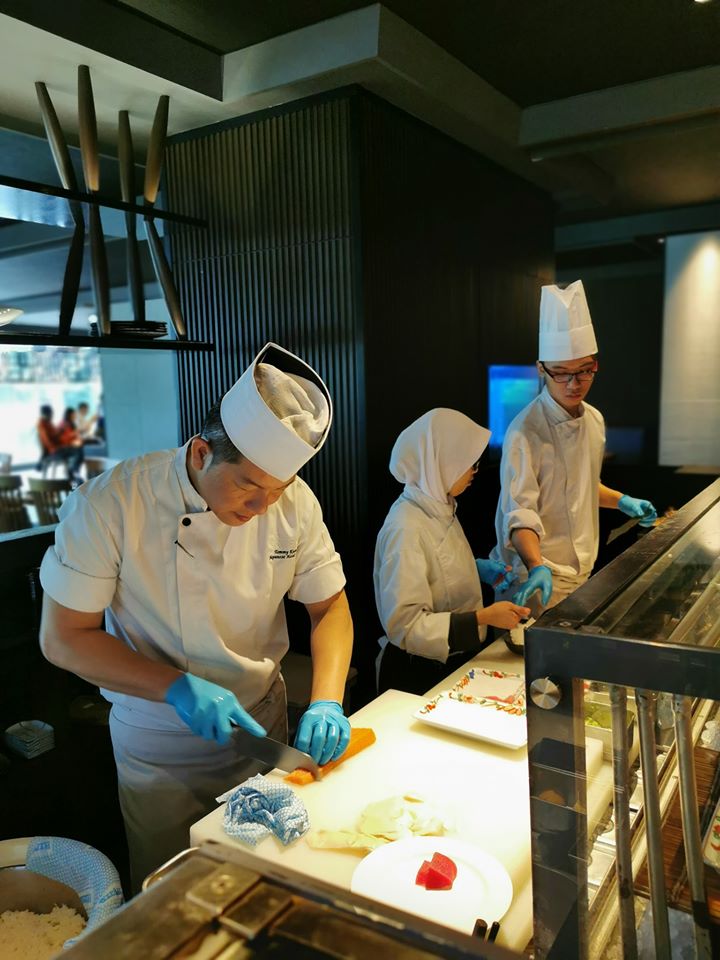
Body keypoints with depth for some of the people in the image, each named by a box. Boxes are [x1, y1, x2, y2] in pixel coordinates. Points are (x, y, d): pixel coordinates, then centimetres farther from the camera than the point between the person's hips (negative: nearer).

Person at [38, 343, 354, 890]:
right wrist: (178, 688, -28)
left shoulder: (294, 502, -15)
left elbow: (330, 607, -5)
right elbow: (63, 637, -18)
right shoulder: (111, 504, -24)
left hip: (263, 722, 3)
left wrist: (326, 702, -21)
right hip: (159, 746, -2)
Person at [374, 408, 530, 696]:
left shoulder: (439, 508, 0)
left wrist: (479, 568, 3)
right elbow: (405, 625, -28)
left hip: (456, 659, 9)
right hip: (419, 672, -9)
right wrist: (483, 617, -29)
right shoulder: (406, 528, -27)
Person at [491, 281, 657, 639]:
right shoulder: (525, 431, -21)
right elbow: (519, 512, -27)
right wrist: (537, 567, -40)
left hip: (581, 569, 7)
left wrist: (621, 501, 9)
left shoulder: (594, 420, 5)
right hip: (538, 576, -7)